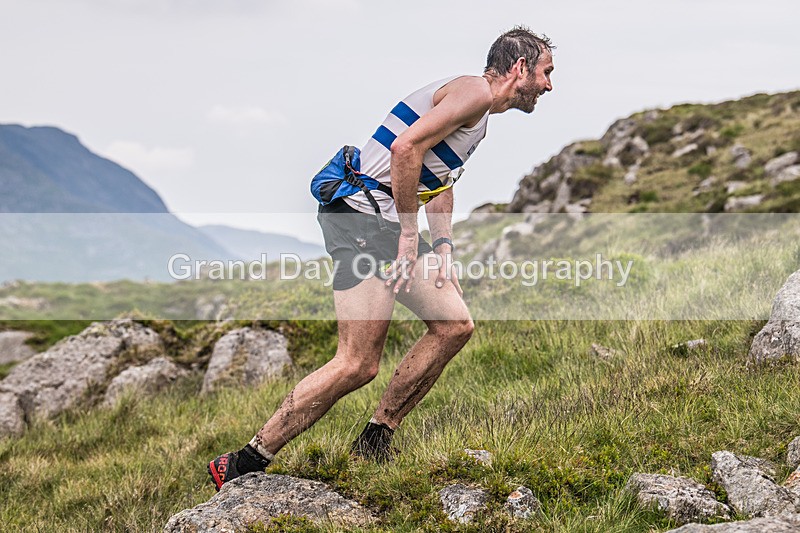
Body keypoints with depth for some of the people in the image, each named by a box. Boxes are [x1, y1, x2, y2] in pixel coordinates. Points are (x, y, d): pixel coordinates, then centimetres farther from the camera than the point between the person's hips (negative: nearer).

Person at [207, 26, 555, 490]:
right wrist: (410, 236, -18)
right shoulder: (475, 92, -9)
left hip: (388, 223, 11)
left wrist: (443, 248, 13)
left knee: (455, 326, 8)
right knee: (359, 364, -15)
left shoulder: (478, 110, 23)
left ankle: (376, 441, 13)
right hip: (363, 213, -11)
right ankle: (243, 466, -9)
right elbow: (406, 147, -22)